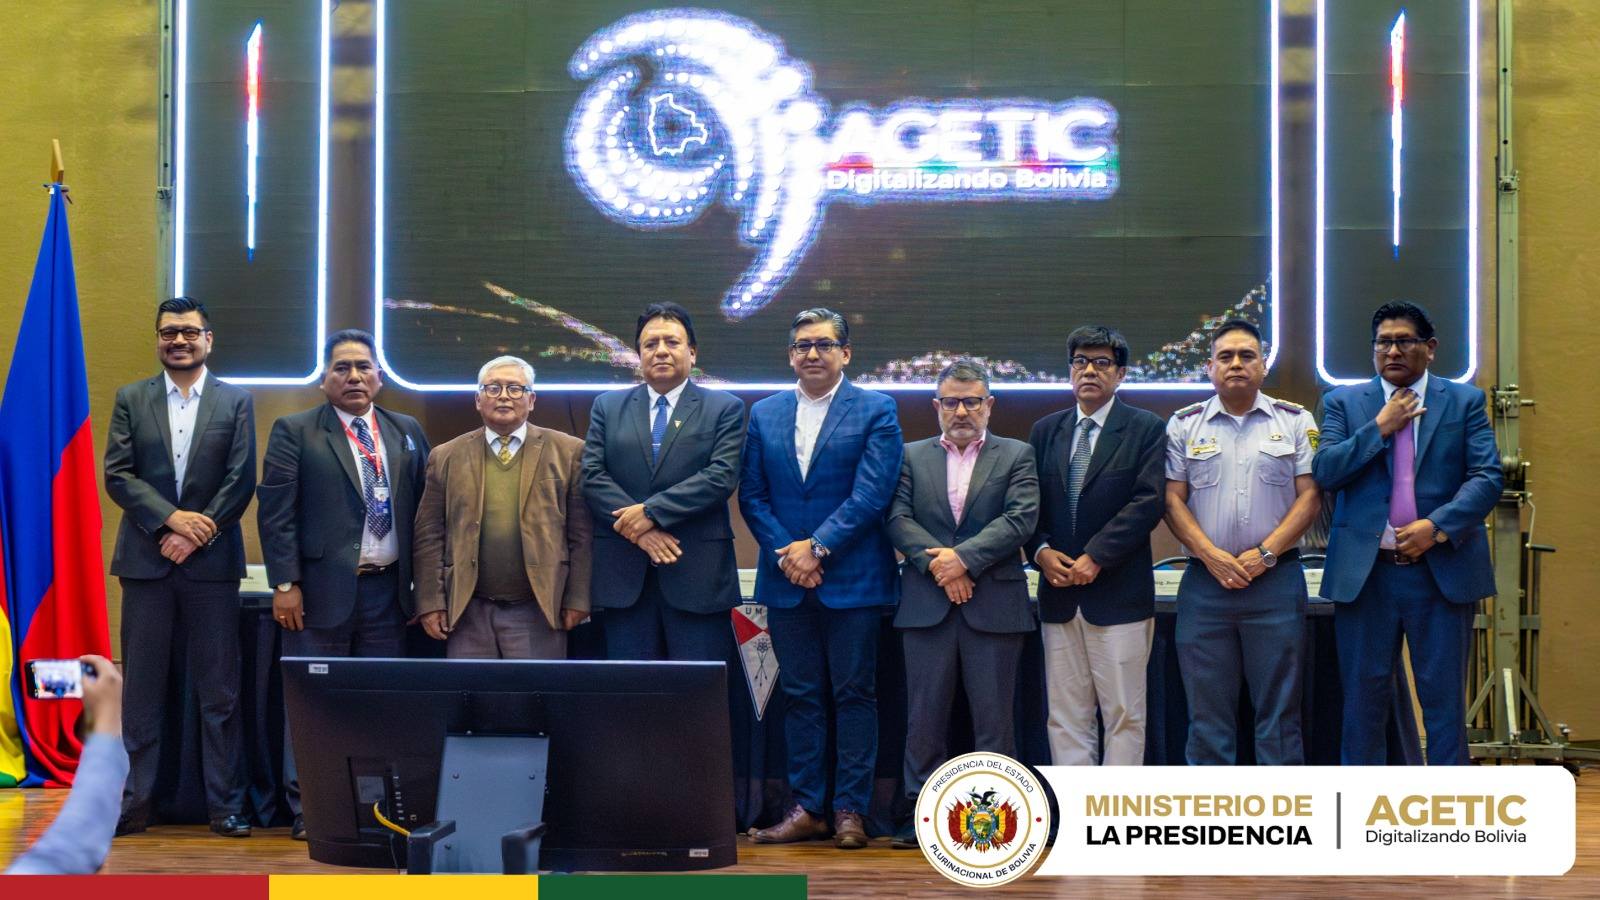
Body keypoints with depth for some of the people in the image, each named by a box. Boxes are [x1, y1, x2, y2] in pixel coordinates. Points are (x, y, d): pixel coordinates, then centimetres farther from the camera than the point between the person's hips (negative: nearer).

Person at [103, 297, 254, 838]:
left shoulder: (236, 401, 6)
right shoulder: (131, 399, 9)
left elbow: (241, 481, -1)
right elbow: (118, 474, 1)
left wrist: (195, 534, -10)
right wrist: (171, 518, -12)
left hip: (212, 561, -1)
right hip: (145, 560, 1)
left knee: (219, 691, 1)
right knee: (143, 687, 3)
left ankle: (225, 804, 5)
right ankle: (134, 801, 8)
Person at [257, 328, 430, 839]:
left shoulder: (407, 433, 13)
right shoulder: (294, 433, 1)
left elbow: (423, 509, 12)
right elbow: (276, 514, -4)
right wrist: (285, 584, -12)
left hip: (388, 590, 4)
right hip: (323, 588, -4)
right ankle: (308, 810, 7)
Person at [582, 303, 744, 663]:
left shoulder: (725, 408, 7)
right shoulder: (608, 406, 14)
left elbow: (722, 476, -7)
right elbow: (592, 475, 3)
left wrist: (651, 511, -14)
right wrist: (639, 531, -11)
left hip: (698, 576, -2)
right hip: (624, 577, 2)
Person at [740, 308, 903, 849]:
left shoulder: (876, 413, 0)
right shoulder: (764, 415, 11)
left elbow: (871, 494, -10)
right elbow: (751, 495, 7)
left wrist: (817, 547, -15)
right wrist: (785, 554, -8)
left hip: (852, 579, -3)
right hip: (786, 581, 3)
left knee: (854, 694, 1)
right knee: (800, 696, 7)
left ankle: (850, 811, 5)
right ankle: (806, 809, 11)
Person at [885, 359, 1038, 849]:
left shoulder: (1017, 456, 8)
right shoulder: (912, 456, 13)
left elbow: (1020, 519, -5)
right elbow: (899, 519, 2)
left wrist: (964, 557, -14)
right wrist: (937, 565, -12)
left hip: (994, 605, -1)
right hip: (927, 603, 1)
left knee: (994, 715, 0)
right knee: (925, 716, 3)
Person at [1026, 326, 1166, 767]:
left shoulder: (1146, 429, 0)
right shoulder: (1045, 430, 13)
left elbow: (1148, 503, -10)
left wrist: (1095, 557, -16)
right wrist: (1041, 552, -7)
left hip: (1119, 595, -4)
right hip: (1059, 595, 4)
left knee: (1124, 714, 0)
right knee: (1066, 716, 6)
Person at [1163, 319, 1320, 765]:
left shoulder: (1295, 422, 7)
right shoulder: (1184, 425, 9)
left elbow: (1309, 495, 1)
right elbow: (1172, 500, 4)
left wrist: (1264, 553, -10)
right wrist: (1211, 556, -10)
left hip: (1276, 579, -1)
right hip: (1205, 581, 1)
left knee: (1279, 709, 1)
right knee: (1208, 711, 4)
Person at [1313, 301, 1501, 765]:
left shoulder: (1465, 401, 6)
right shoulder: (1344, 403, 7)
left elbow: (1487, 477, -3)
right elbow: (1325, 472, -5)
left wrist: (1438, 526, -16)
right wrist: (1381, 427, -10)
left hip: (1442, 568, -1)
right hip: (1365, 572, 1)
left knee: (1444, 699, 4)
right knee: (1364, 697, 7)